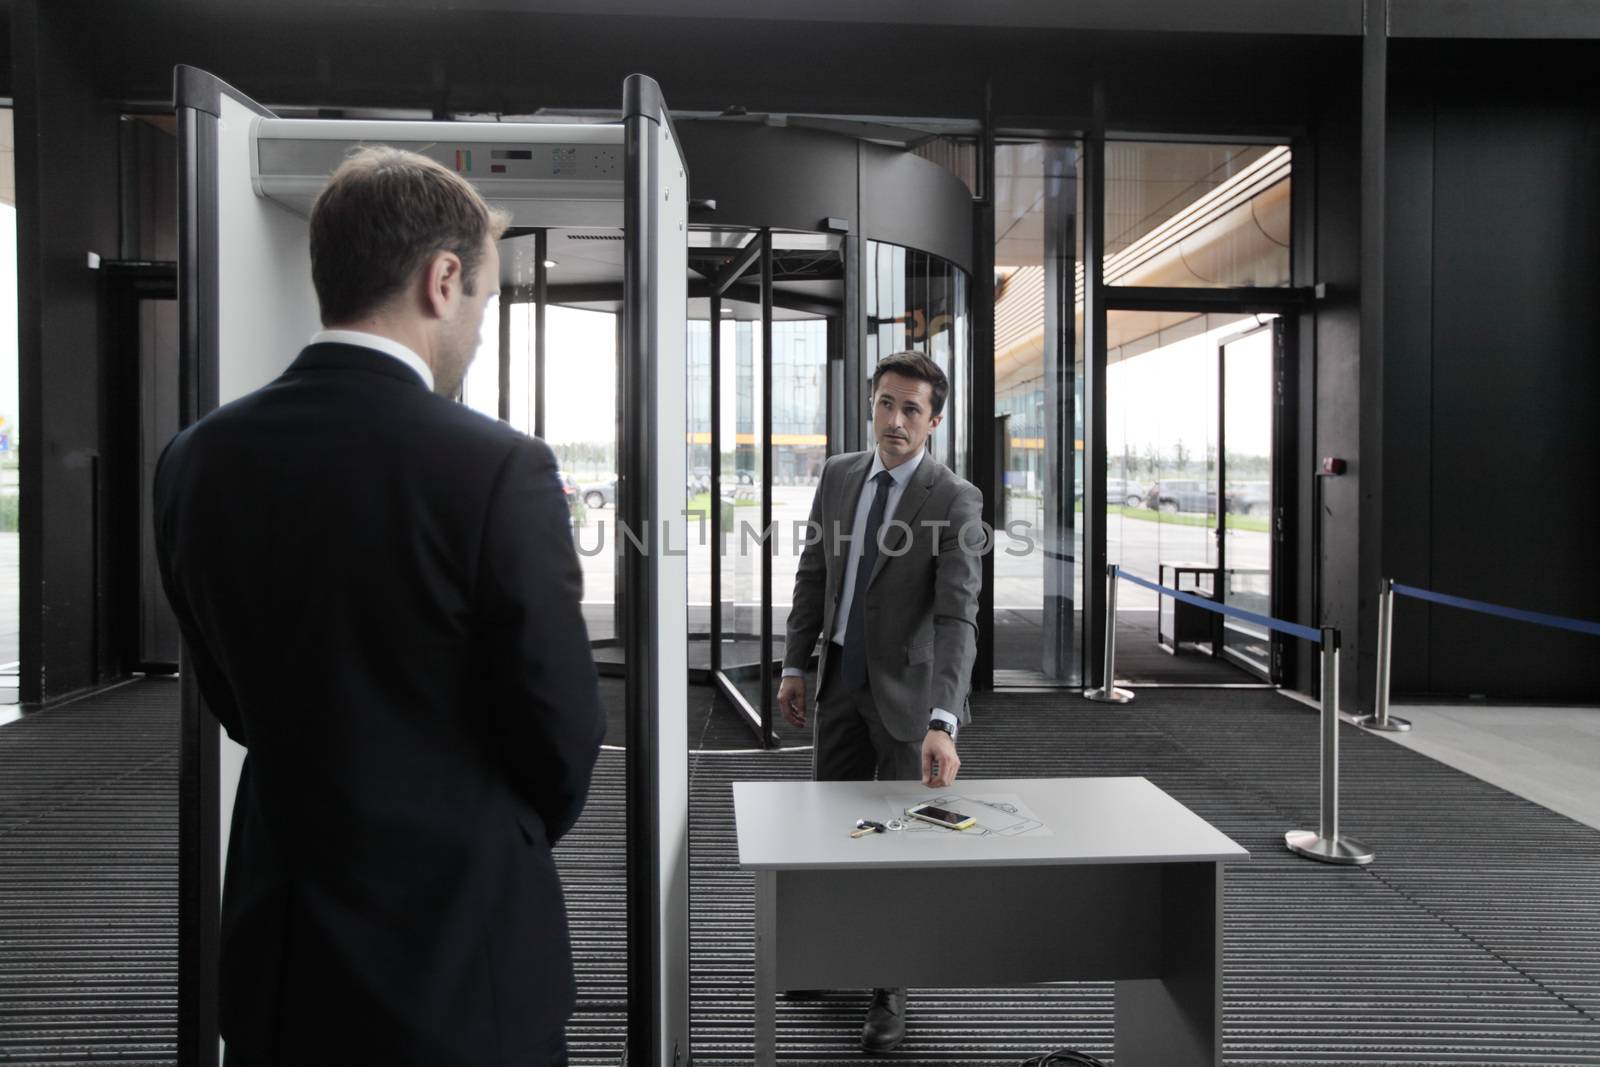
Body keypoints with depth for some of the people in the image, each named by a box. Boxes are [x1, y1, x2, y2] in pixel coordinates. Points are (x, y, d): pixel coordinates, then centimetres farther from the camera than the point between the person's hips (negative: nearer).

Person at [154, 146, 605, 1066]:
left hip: (279, 939, 5)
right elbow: (563, 736, -12)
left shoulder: (197, 459, -4)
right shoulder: (499, 469, -20)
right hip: (459, 943, -4)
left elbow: (232, 701, 6)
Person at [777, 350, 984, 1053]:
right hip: (841, 679, 5)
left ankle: (889, 990, 18)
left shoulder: (955, 500, -17)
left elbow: (958, 617, -25)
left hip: (908, 688, -5)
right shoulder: (838, 475, 1)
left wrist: (942, 723, -36)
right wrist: (795, 665, 6)